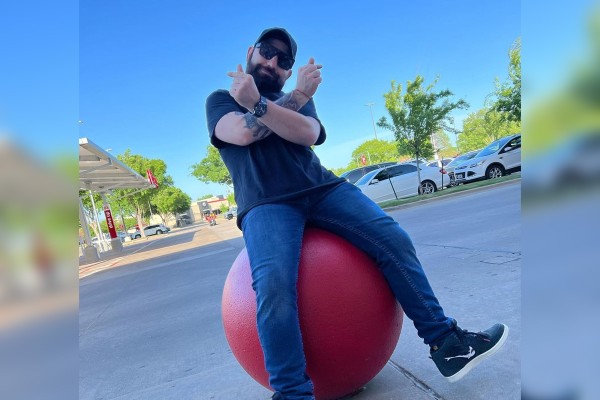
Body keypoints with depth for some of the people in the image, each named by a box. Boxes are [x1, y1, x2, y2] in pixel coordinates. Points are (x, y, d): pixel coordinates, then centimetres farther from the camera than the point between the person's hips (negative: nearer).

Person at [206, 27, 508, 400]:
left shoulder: (297, 99, 25)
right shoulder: (220, 99, 18)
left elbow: (307, 134, 0)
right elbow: (244, 132, -7)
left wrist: (258, 103, -12)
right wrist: (298, 95, 1)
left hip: (322, 188, 4)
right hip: (265, 203, -3)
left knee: (396, 241, -14)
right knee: (274, 285, -32)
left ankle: (445, 343, -4)